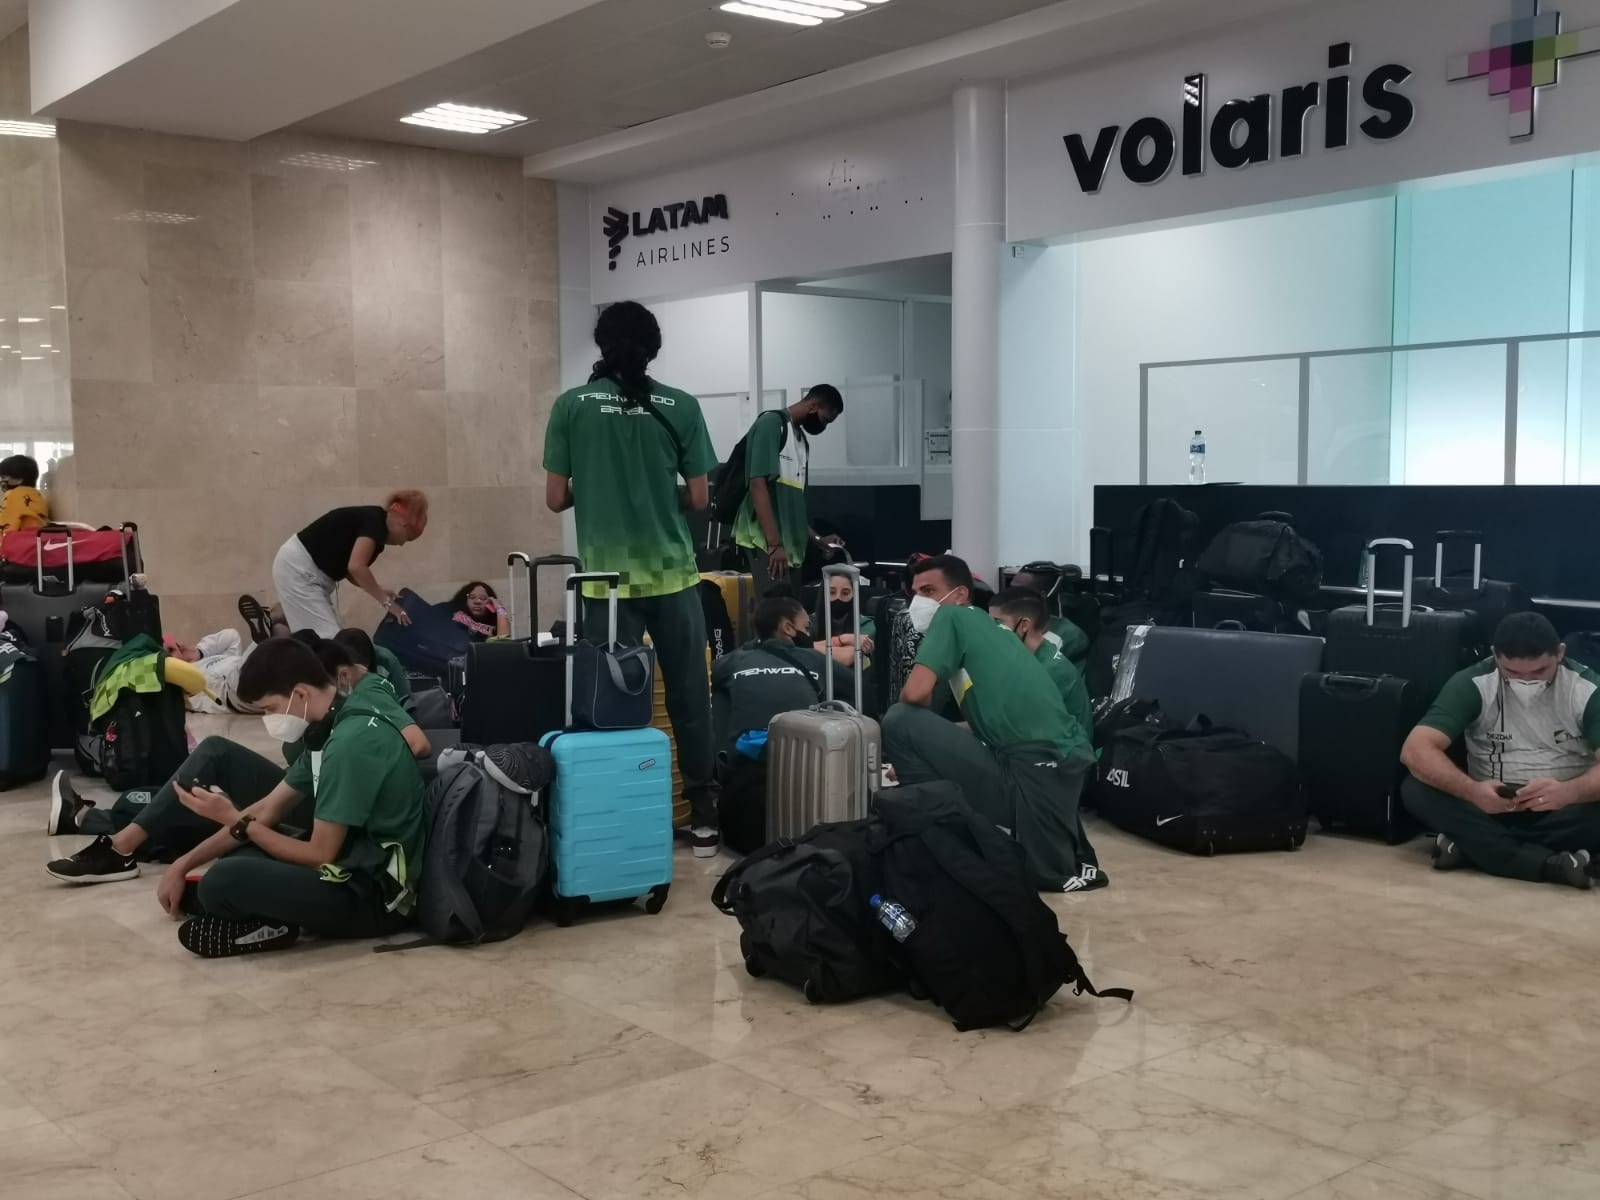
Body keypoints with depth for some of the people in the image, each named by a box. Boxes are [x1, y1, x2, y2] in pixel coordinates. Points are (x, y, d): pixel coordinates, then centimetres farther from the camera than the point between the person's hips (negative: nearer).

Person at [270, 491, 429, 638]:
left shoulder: (372, 521, 11)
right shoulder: (375, 522, -16)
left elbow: (349, 570, 11)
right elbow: (356, 567, -29)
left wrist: (382, 593, 1)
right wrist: (386, 602, -20)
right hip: (297, 568, -10)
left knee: (335, 636, 8)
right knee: (327, 637, -13)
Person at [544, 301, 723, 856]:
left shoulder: (571, 406, -2)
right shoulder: (680, 406, -2)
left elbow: (556, 498, 1)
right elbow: (697, 498, 1)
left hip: (607, 579, 0)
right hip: (672, 574, 0)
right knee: (688, 694, 9)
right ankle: (703, 813, 13)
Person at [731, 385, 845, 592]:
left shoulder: (802, 442, 19)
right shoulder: (771, 423, -6)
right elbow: (758, 484, -15)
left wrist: (817, 539, 17)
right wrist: (774, 543, -21)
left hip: (788, 542, 9)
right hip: (765, 540, -9)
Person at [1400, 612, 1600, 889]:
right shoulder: (1473, 684, -10)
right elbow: (1416, 750, -21)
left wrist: (1568, 792, -45)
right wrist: (1471, 790, -39)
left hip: (1563, 812, -1)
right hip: (1491, 808, 1)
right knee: (1415, 790, -26)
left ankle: (1474, 847, -27)